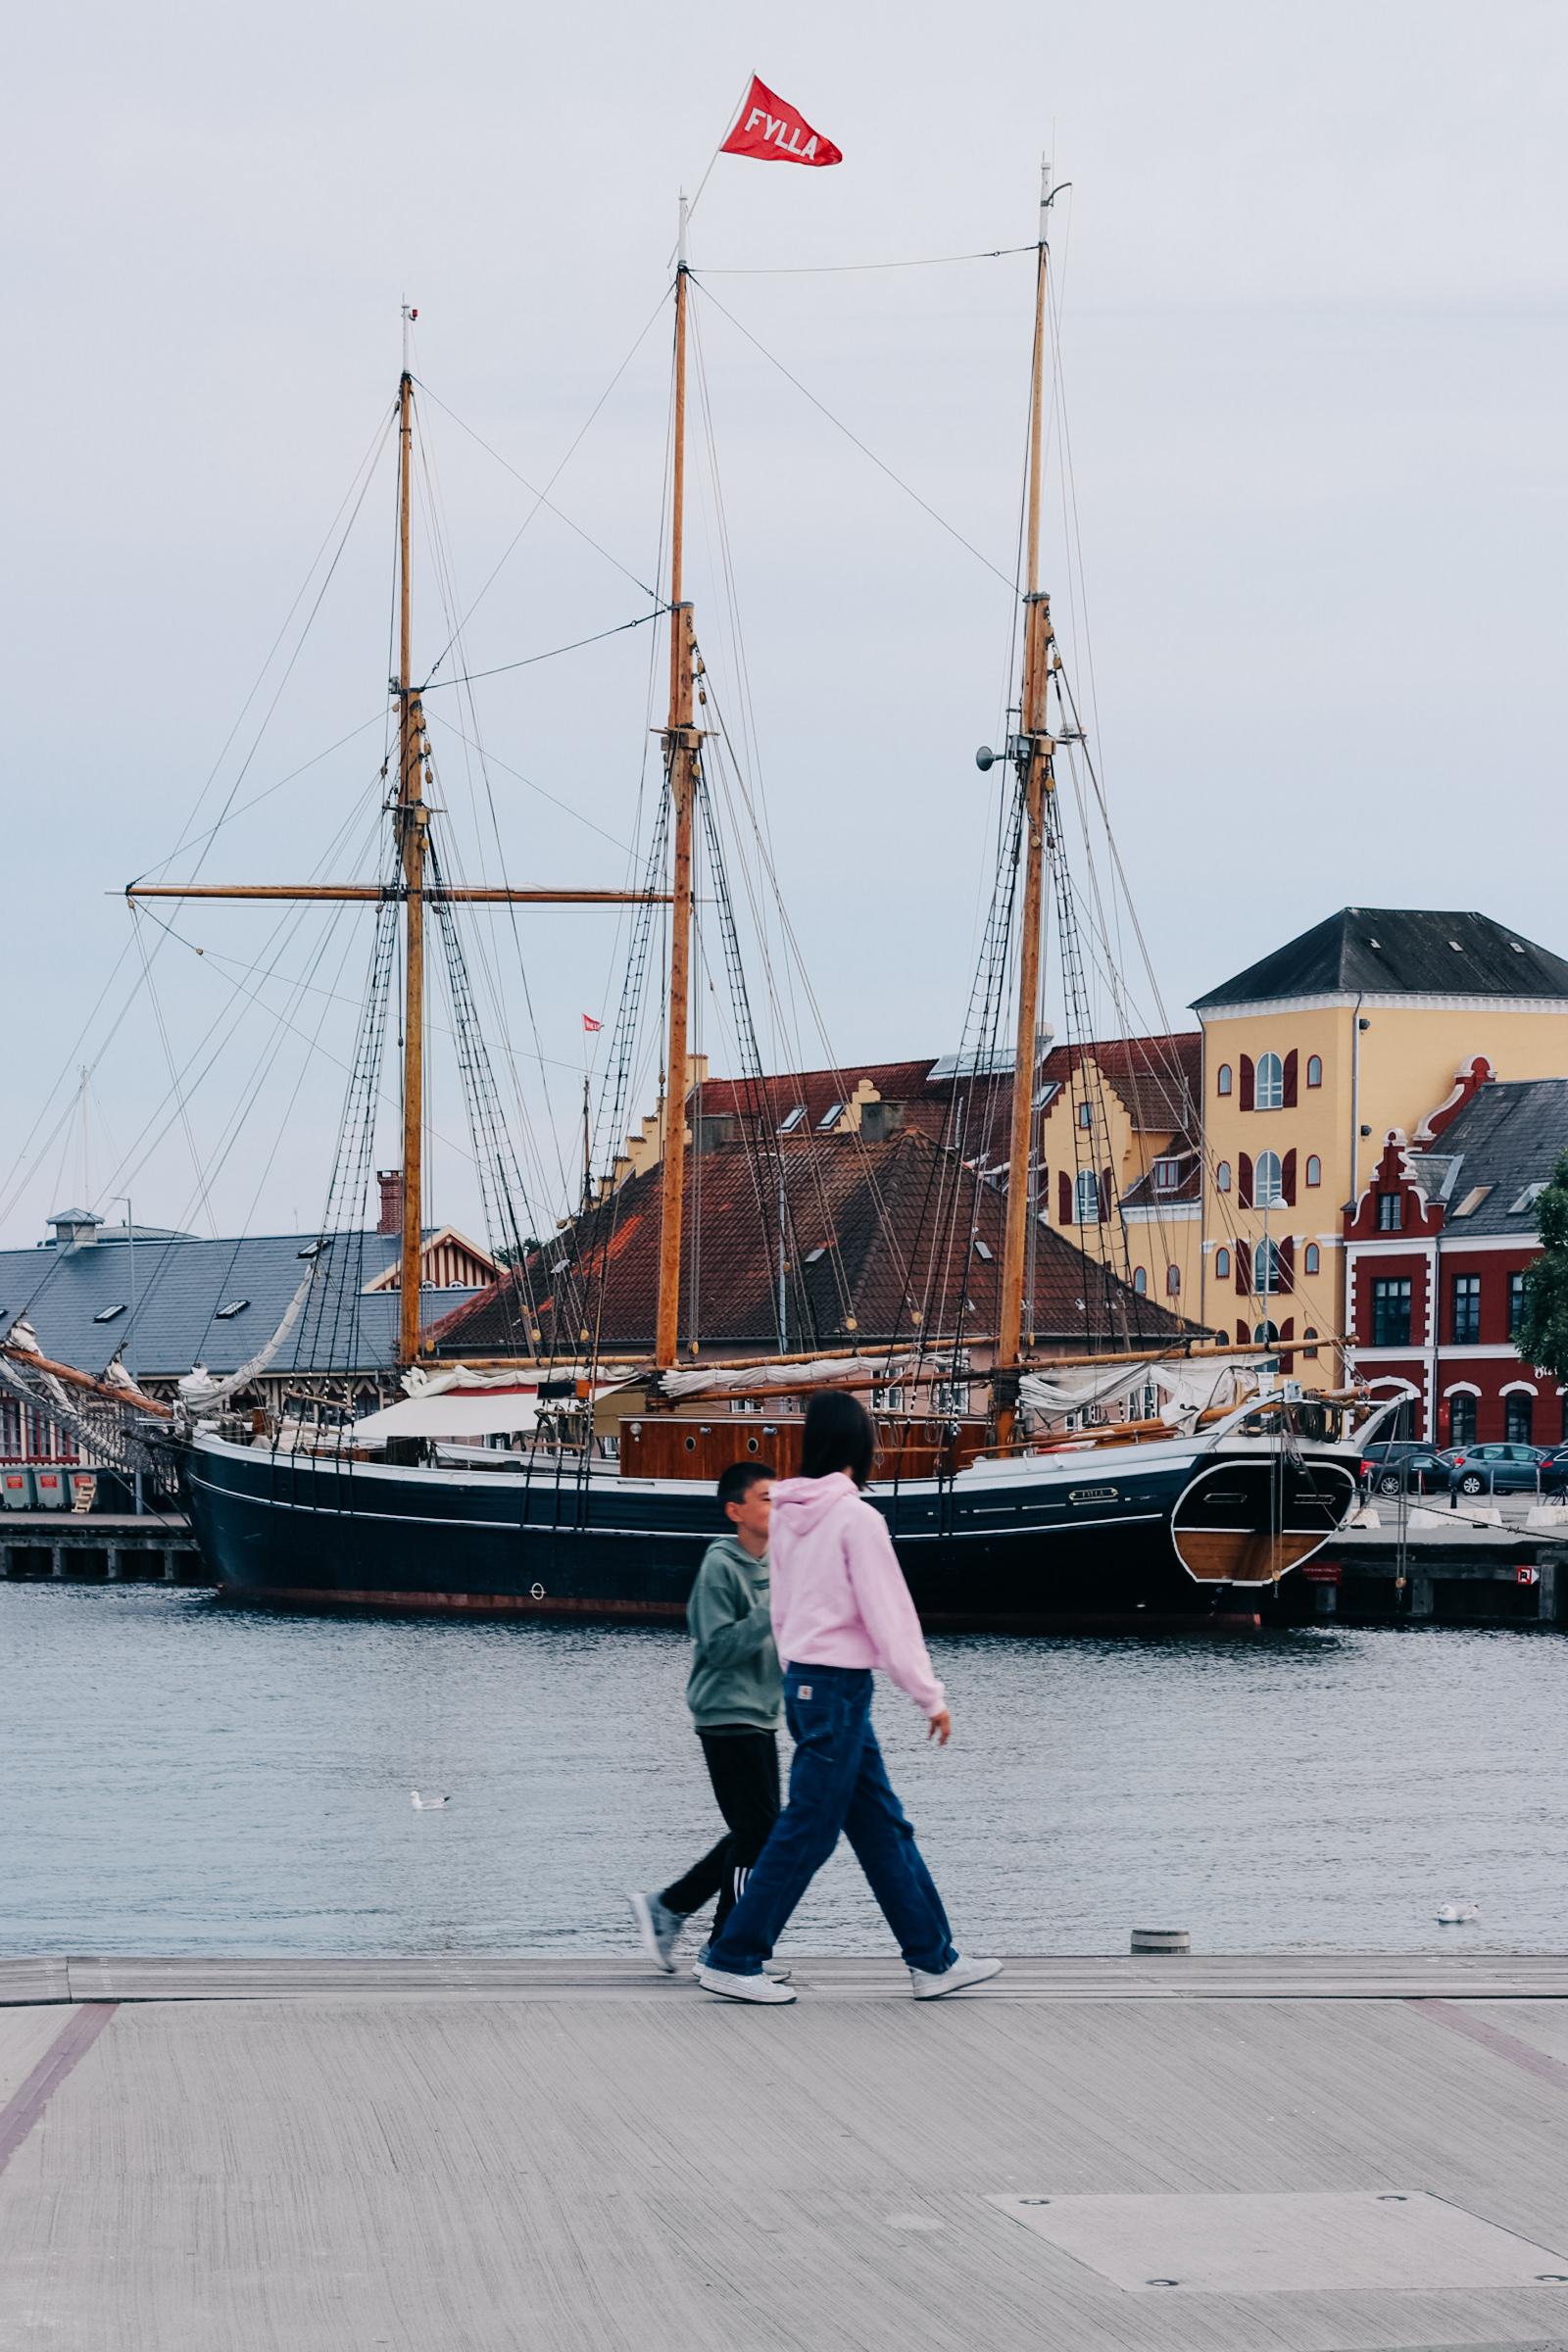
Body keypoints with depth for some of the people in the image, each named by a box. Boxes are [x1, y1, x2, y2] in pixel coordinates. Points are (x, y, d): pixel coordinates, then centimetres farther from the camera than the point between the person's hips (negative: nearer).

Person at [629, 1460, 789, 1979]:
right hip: (728, 1716, -9)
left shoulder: (772, 1565, 13)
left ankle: (666, 1909, 19)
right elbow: (718, 1644, -19)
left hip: (760, 1717, 9)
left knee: (751, 1834, 10)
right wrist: (774, 1614, -23)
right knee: (756, 1832, -7)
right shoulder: (721, 1566, -13)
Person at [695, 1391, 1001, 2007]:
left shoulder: (788, 1515, 8)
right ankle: (732, 1960, 2)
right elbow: (888, 1614, -15)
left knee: (884, 1826, 12)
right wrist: (929, 1697, -8)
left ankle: (934, 1961, 16)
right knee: (807, 1831, -2)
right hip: (841, 1684, -9)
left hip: (804, 1680, 9)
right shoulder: (856, 1517, -15)